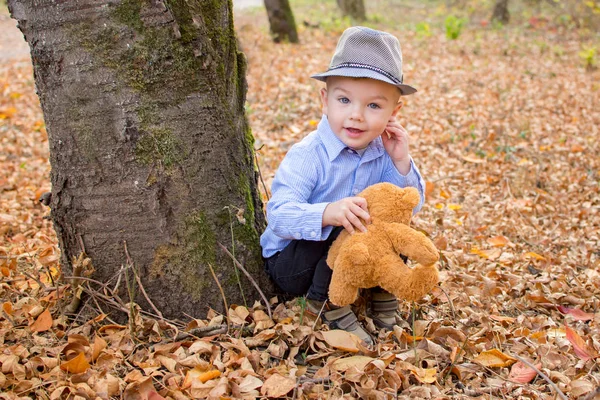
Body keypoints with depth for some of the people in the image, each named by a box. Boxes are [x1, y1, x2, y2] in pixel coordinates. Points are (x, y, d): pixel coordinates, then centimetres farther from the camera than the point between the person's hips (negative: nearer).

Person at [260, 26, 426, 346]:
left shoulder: (383, 152, -8)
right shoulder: (307, 155, -25)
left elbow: (410, 207, -3)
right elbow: (279, 216, -34)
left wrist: (401, 164, -21)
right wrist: (326, 213, -53)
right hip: (290, 261, -5)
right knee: (342, 232, -32)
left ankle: (382, 294, 6)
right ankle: (327, 303, -10)